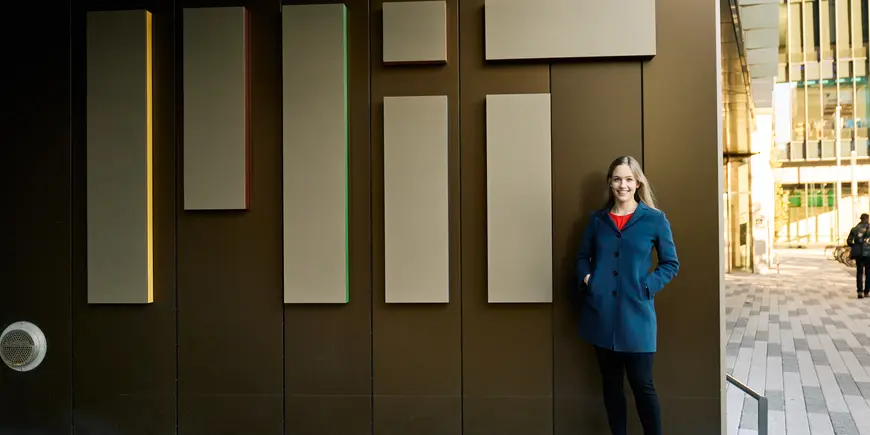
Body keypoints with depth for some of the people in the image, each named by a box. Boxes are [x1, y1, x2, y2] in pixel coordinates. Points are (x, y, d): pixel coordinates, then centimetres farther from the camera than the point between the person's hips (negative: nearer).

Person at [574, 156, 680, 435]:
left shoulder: (655, 219, -1)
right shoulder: (597, 220, 7)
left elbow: (671, 264, 4)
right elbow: (583, 257, 18)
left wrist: (647, 286, -10)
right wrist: (586, 278, -2)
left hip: (635, 313, -3)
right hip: (601, 314, 3)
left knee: (642, 383, -1)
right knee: (611, 383, 12)